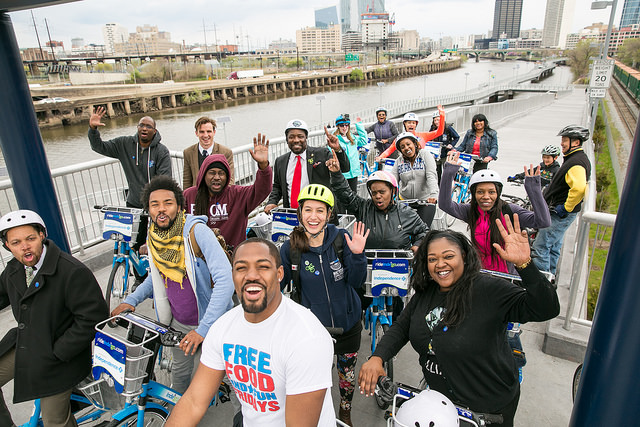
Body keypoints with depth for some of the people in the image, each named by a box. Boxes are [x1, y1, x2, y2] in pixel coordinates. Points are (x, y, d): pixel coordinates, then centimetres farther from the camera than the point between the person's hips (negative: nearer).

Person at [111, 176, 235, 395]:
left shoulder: (196, 231, -25)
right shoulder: (154, 236, -3)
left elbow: (225, 280, -32)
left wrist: (203, 329, -31)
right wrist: (131, 300, 3)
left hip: (207, 322, -6)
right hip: (178, 322, 6)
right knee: (180, 370, 23)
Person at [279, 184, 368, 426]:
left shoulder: (341, 239, -14)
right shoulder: (290, 248, -14)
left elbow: (356, 282, -11)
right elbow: (276, 285, -2)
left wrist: (357, 254, -27)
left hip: (348, 323, 1)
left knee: (348, 373, 20)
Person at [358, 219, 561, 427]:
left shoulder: (489, 290, -23)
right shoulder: (425, 295, -4)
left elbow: (547, 309, -29)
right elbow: (401, 328, 1)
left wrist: (524, 264, -44)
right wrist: (377, 358, -16)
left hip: (490, 408, -5)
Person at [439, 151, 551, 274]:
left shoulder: (509, 210, -10)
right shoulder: (471, 211, -2)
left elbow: (543, 221, -20)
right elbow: (445, 204, -15)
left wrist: (533, 189, -26)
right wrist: (449, 172, -21)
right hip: (478, 272, 2)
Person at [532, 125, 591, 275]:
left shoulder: (576, 163, -20)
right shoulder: (575, 158, 15)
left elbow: (579, 188, -36)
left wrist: (565, 208, -25)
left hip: (561, 215, -11)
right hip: (559, 213, 11)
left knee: (540, 246, -7)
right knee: (554, 247, 19)